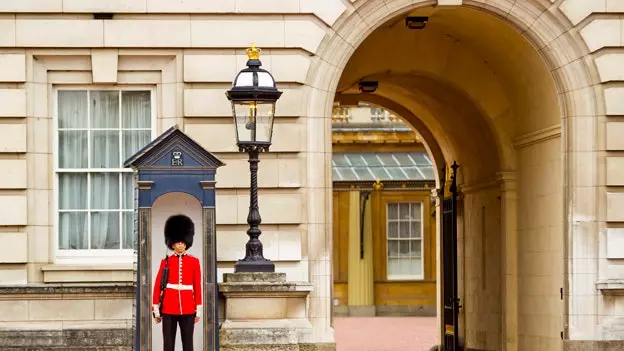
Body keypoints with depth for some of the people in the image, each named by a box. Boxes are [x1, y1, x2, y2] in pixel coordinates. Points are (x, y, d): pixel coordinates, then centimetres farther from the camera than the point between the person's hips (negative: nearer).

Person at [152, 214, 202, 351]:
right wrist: (155, 309, -1)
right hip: (169, 308, 0)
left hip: (188, 309, 1)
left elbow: (198, 287, 5)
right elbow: (157, 286, 4)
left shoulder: (194, 261, 6)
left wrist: (198, 309, 2)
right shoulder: (166, 261, 4)